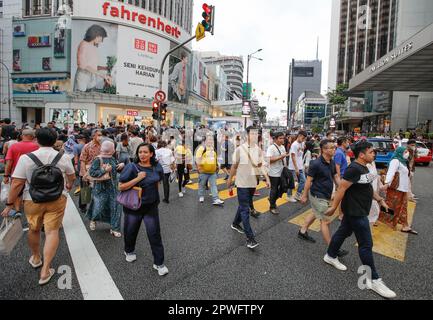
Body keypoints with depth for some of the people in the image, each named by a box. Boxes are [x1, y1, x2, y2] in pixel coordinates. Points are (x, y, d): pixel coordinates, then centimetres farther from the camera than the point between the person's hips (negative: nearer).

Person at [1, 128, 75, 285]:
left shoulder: (25, 158, -10)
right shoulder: (63, 158, -5)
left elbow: (17, 184, -11)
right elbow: (72, 177, 10)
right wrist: (69, 186, 32)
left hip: (33, 200, 0)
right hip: (57, 199, 0)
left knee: (34, 229, 21)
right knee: (52, 231, 4)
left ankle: (36, 258, 43)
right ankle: (45, 271, 5)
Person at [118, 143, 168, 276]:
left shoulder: (157, 167, -4)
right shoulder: (132, 167, -16)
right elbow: (121, 187, -18)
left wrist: (153, 192, 8)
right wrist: (138, 178, -25)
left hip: (151, 206, 2)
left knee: (154, 233, -1)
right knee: (131, 231, 18)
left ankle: (159, 263, 13)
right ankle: (129, 251, 50)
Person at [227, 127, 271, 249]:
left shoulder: (258, 150, 2)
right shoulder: (240, 149, -12)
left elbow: (261, 166, 4)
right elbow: (234, 166, -3)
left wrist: (267, 179, -8)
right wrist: (230, 180, 4)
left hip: (253, 183, 5)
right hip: (242, 183, -5)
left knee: (244, 206, 19)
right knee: (245, 210, -5)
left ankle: (235, 224, 42)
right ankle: (250, 238, -3)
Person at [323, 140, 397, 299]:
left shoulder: (363, 167, 8)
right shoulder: (354, 168, -24)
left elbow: (367, 187, 20)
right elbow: (342, 188, -25)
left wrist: (379, 199, 17)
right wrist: (333, 207, -23)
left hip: (357, 210, 10)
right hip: (355, 212, -10)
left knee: (343, 232, 21)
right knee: (366, 244, -1)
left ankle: (330, 256, 38)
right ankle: (373, 279, 11)